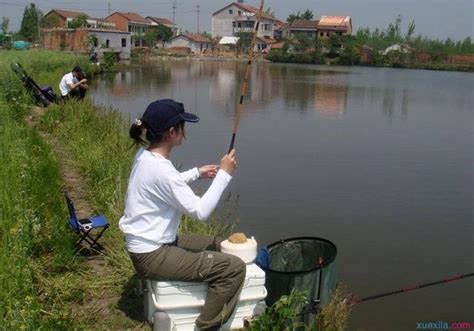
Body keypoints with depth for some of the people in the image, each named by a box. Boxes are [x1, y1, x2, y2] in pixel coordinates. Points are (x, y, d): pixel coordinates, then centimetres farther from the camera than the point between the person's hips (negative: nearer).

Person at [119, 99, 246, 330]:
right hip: (152, 255, -10)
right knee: (234, 268, -15)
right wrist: (224, 174, -16)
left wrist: (196, 173, 16)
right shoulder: (160, 169, -27)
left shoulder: (145, 155, 2)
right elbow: (200, 211, -22)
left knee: (219, 247, 22)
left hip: (150, 244, 10)